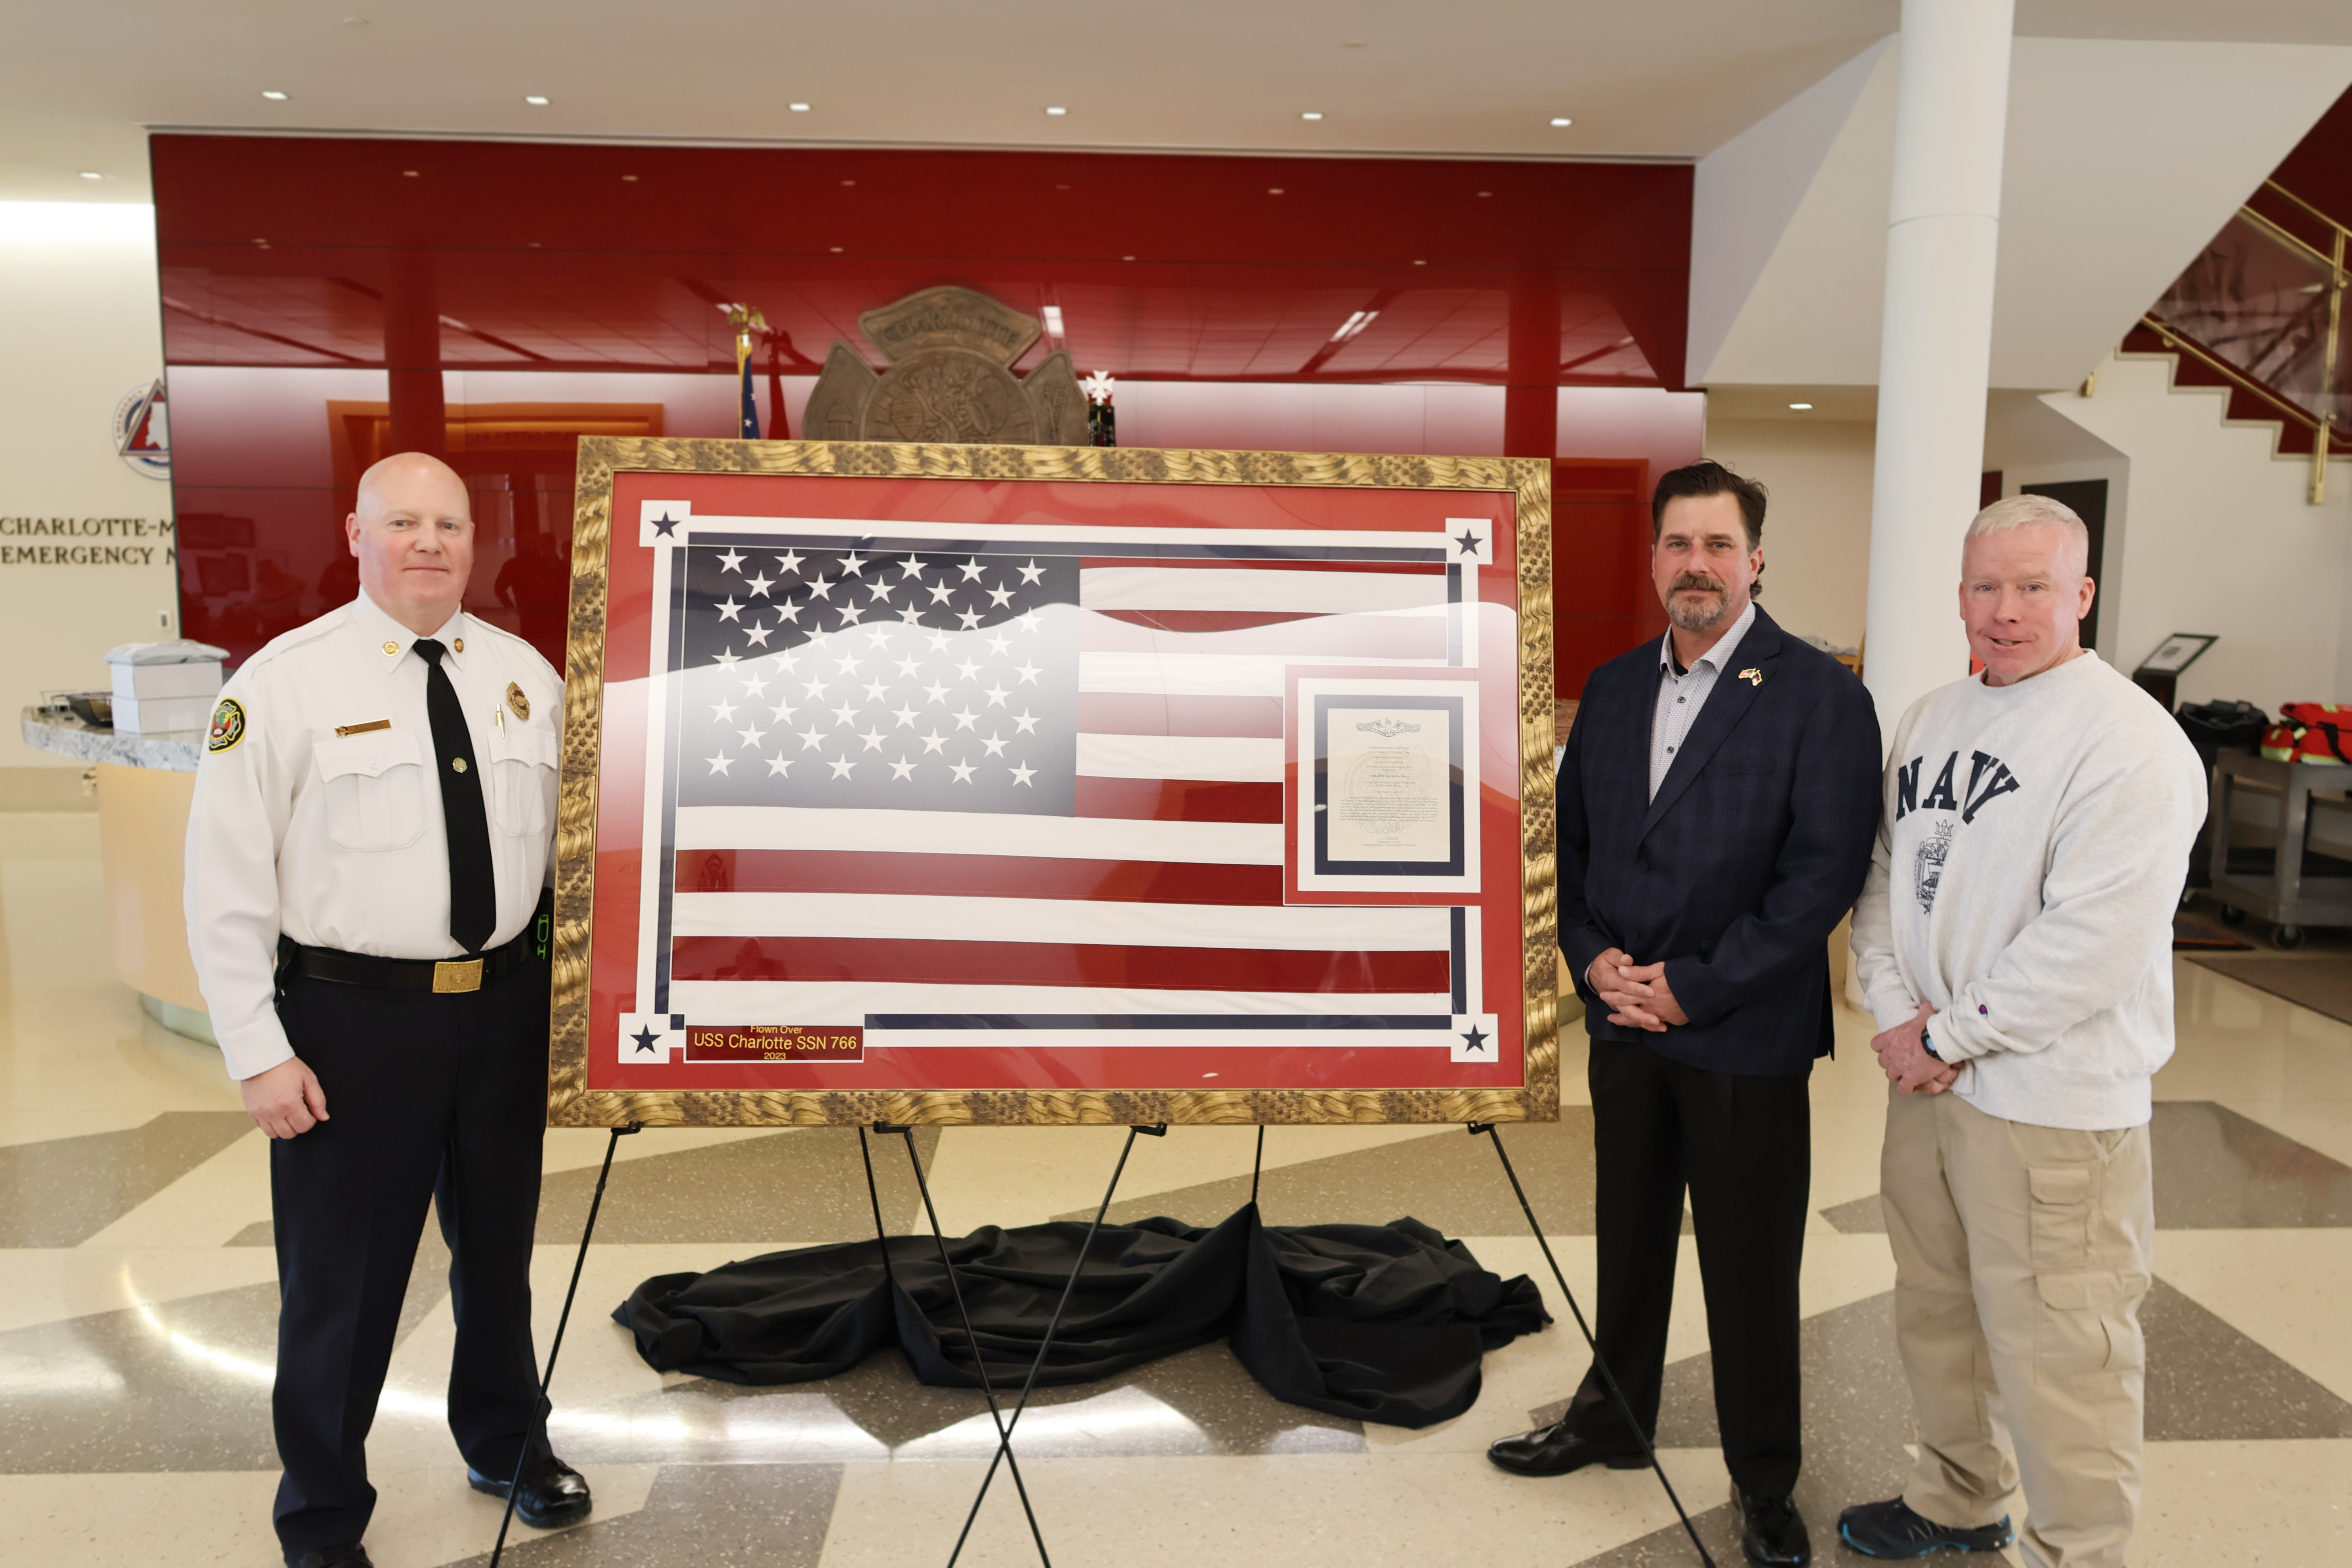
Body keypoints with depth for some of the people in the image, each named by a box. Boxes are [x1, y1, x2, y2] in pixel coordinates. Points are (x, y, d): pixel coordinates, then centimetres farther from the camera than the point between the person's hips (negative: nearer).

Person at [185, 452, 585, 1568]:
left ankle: (507, 1444, 46)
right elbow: (225, 879, -8)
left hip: (505, 1007, 4)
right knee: (340, 1278, 7)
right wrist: (259, 1054, -11)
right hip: (352, 1016, -4)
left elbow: (568, 846, 9)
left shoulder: (526, 676, 5)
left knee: (498, 1251, 21)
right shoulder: (285, 681, -8)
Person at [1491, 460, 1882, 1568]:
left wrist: (1693, 986, -16)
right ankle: (1612, 1419, 39)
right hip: (1623, 1021, 5)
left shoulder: (1819, 695, -9)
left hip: (1745, 1037, -5)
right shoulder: (1613, 687, 8)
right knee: (1629, 1238, 20)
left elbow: (1825, 872, -15)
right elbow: (1569, 836, 12)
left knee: (1750, 1271, 8)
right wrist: (1592, 957, -5)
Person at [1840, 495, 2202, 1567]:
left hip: (2053, 1102, -8)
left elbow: (2093, 945, -21)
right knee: (1936, 1311, 22)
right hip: (1926, 1077, 8)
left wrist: (1948, 1036, -14)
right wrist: (1899, 1013, -3)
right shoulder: (1930, 719, 10)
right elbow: (1883, 875, 11)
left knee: (2055, 1354, 1)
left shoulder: (2129, 743, -15)